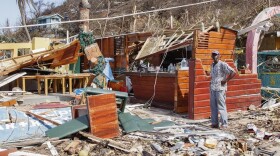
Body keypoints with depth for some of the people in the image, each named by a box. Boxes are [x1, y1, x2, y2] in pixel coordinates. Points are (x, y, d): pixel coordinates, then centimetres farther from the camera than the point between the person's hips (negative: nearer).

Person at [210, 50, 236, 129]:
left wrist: (226, 80, -14)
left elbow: (233, 72, -13)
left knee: (221, 107, -4)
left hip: (220, 89, -7)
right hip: (212, 89, 8)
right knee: (213, 106, 9)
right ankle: (214, 123, 16)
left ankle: (224, 124, 3)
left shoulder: (223, 64, -8)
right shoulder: (212, 65, 15)